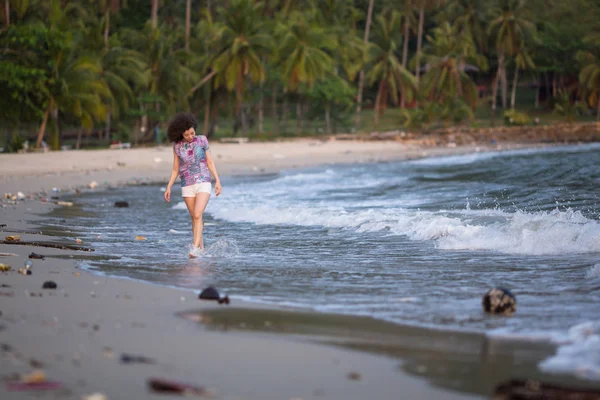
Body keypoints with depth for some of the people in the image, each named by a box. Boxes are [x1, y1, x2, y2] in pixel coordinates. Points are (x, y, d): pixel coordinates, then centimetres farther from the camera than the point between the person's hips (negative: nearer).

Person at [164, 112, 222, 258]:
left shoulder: (202, 140, -2)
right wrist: (168, 188, 1)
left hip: (203, 184, -2)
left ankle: (195, 249, -23)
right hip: (188, 186, 2)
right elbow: (175, 169, 7)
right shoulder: (177, 146, 2)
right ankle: (201, 249, 22)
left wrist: (218, 181, -6)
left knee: (197, 215, -19)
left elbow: (210, 162, 1)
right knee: (195, 218, 8)